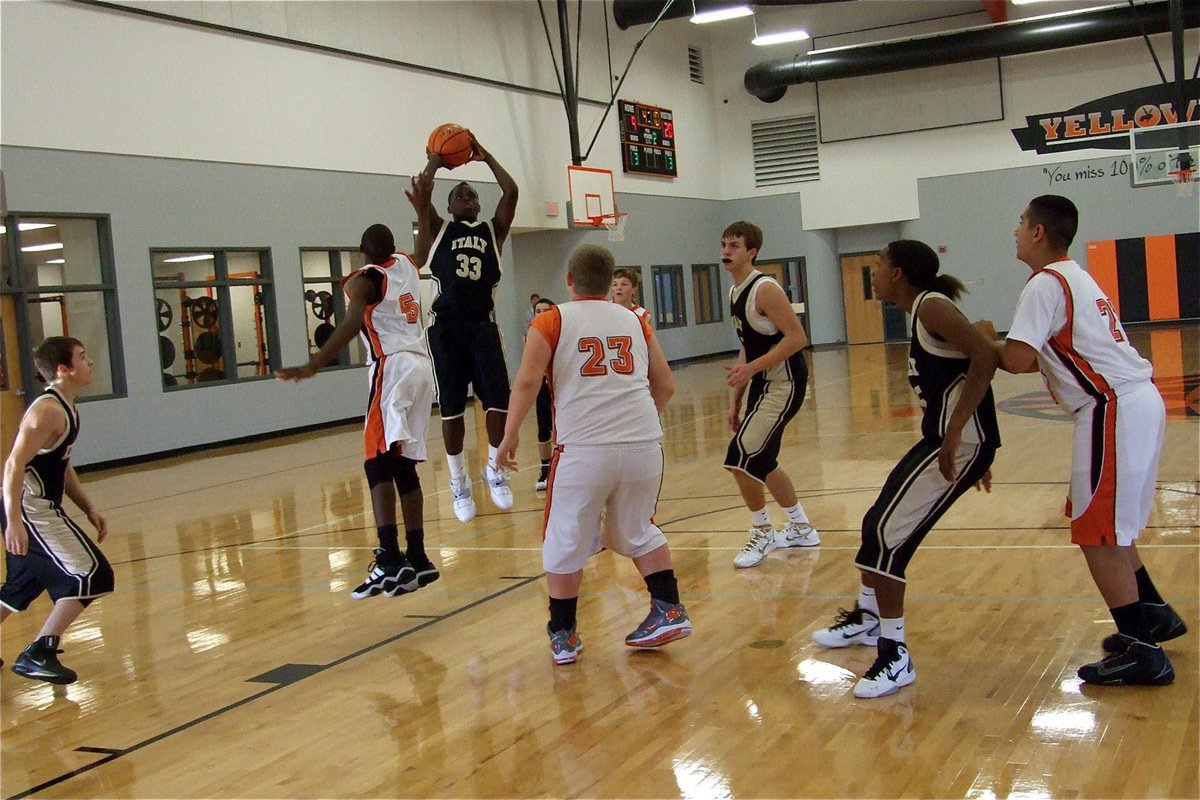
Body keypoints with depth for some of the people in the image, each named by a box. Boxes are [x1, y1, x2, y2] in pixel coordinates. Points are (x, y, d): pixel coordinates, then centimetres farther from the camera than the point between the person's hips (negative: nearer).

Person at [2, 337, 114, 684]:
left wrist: (89, 509, 18)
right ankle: (38, 655, -6)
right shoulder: (48, 410, -18)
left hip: (42, 509, 10)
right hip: (30, 511, -10)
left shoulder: (66, 409, 12)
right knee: (90, 577, -10)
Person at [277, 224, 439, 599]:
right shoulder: (406, 263, 16)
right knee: (404, 466, 12)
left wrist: (312, 366, -26)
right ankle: (417, 560, 15)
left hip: (392, 368, -8)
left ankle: (390, 561, -27)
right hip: (421, 365, 8)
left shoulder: (363, 280, -3)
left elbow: (353, 323, -21)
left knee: (378, 462, -15)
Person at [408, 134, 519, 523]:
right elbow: (419, 192, -3)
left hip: (482, 324, 1)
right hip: (446, 326, -1)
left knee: (498, 398, -8)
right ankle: (458, 481, 16)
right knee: (451, 407, 3)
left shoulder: (492, 230, 15)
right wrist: (437, 160, 8)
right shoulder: (438, 230, 12)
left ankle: (495, 469, 14)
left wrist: (485, 156, 10)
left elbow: (511, 192, 3)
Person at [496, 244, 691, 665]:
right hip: (644, 444, 4)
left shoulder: (551, 321, 6)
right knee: (639, 532, 25)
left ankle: (563, 635, 19)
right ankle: (669, 610, 18)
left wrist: (511, 434, 2)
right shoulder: (634, 320, 17)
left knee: (565, 543, 12)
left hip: (584, 449, -4)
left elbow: (527, 381, -7)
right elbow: (665, 386, 18)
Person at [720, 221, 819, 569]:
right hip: (763, 383, 10)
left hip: (784, 382, -10)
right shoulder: (735, 292, 11)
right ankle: (801, 529, 33)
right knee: (760, 463, 17)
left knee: (740, 458, -14)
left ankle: (762, 534, 4)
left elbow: (797, 338, -22)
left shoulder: (765, 289, -17)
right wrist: (735, 399, 15)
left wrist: (751, 368, -26)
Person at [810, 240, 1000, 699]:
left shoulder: (932, 306, -14)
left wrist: (956, 434, -30)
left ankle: (895, 657, -2)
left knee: (888, 535, -11)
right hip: (943, 438, 10)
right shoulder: (921, 312, 15)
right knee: (877, 523, 19)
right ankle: (865, 619, 41)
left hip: (961, 442, -10)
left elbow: (985, 357, -25)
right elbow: (973, 360, 21)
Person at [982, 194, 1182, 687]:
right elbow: (1053, 354, 22)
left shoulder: (1045, 283, -11)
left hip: (1116, 409, -10)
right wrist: (999, 348, 11)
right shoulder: (1074, 278, 19)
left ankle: (1142, 652, -2)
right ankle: (1155, 616, 32)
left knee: (1097, 531, -5)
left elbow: (1018, 360, -20)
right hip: (1135, 401, 10)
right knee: (1109, 525, 22)